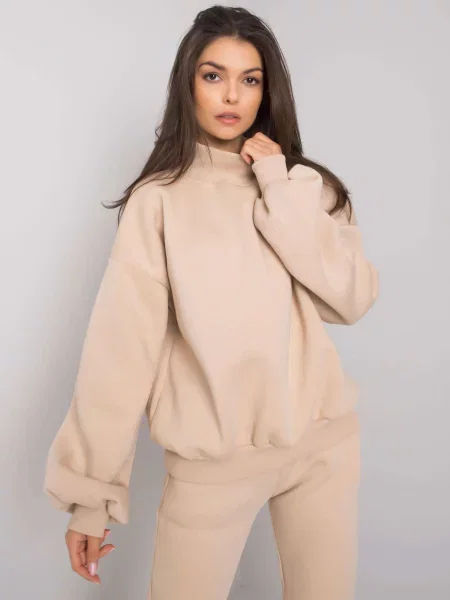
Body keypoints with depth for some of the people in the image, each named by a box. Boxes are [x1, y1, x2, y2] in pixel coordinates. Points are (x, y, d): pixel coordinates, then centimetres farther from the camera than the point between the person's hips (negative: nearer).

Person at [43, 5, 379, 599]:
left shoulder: (304, 183, 4)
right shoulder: (160, 199, -7)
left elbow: (352, 300, -6)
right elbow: (122, 345, -10)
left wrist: (282, 192, -13)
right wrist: (90, 487, -10)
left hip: (324, 439, 4)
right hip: (213, 458, -3)